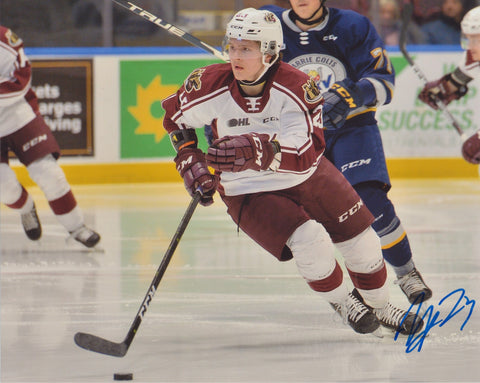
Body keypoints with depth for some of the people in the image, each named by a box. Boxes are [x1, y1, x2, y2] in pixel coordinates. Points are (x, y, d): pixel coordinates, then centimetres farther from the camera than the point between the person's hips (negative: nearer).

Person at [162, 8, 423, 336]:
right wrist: (190, 159, -6)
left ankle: (381, 307, 38)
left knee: (361, 241, 9)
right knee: (309, 242, -24)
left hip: (307, 177, 2)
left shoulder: (297, 87, -26)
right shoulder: (211, 87, -20)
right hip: (248, 191, -2)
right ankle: (342, 303, 5)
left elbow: (307, 153, -37)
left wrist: (261, 150, -53)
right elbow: (175, 115, 3)